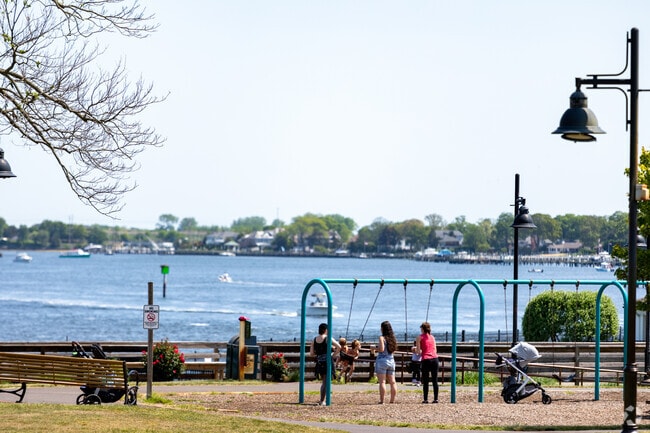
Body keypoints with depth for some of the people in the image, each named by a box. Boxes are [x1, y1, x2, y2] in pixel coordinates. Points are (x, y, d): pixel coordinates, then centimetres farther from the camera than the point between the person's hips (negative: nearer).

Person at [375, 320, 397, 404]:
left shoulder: (382, 338, -11)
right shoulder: (393, 338, 9)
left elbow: (381, 349, -19)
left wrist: (375, 348, 1)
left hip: (382, 360, -6)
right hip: (391, 360, 6)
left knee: (382, 382, -7)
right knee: (392, 382, 8)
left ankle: (382, 400, -11)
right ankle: (392, 400, 9)